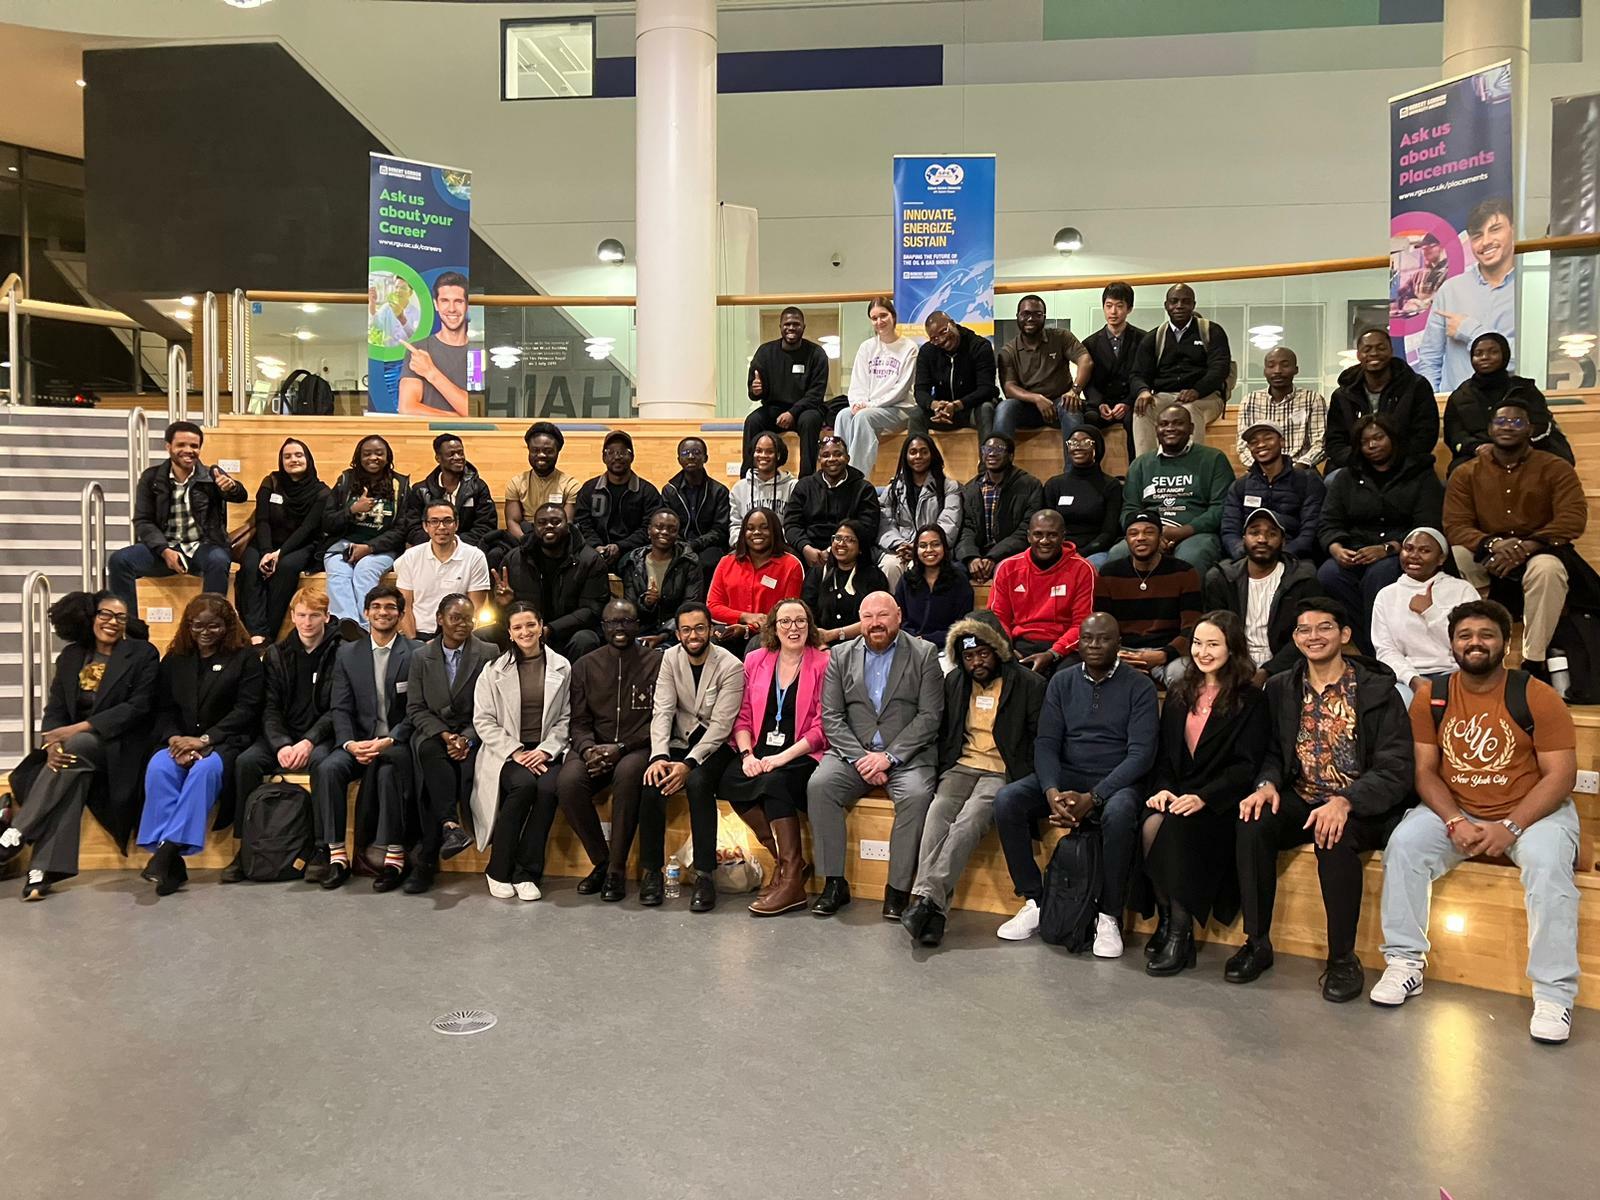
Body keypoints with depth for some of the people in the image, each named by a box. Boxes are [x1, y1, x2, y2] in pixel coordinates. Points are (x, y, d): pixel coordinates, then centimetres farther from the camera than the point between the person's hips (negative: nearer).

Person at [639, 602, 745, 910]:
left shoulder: (730, 667, -11)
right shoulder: (670, 658, 1)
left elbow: (721, 725, -16)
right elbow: (662, 711, -6)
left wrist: (689, 763, -26)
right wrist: (659, 756, -23)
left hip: (716, 745, -3)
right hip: (680, 740, 3)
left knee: (698, 783, -33)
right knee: (653, 781, -25)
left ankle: (705, 874, -24)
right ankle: (651, 870, -12)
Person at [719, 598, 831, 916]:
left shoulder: (824, 663, -1)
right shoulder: (755, 660, 12)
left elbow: (822, 726, -7)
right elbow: (743, 715, 10)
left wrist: (783, 757, -17)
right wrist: (748, 754, -7)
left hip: (803, 755, -4)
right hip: (761, 751, 4)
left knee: (775, 780, -33)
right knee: (729, 780, -25)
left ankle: (792, 879, -21)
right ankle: (783, 858, -10)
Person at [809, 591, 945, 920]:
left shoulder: (924, 654, 3)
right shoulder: (840, 656, 10)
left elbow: (930, 716, -5)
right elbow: (831, 717, 3)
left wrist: (889, 756, -14)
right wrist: (860, 758, -12)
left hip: (907, 754, -2)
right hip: (853, 753, 2)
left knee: (917, 795, -31)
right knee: (819, 785, -25)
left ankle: (899, 888, -18)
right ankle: (834, 883, -14)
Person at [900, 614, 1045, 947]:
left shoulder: (1030, 685, 2)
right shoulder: (954, 682, 16)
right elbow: (943, 732, 22)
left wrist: (1026, 782, -10)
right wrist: (942, 770, 7)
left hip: (1004, 772, -3)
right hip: (961, 766, 4)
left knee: (970, 819, -31)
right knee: (939, 811, -27)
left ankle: (928, 897, -37)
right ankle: (934, 907, -37)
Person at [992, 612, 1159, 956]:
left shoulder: (1138, 686, -1)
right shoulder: (1062, 682, 9)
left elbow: (1141, 753, -10)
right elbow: (1046, 743, 2)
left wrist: (1093, 797, -23)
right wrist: (1051, 791, -19)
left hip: (1116, 782, -3)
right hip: (1065, 776, 4)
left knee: (1119, 813, -38)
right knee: (1006, 800, -22)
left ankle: (1109, 916, -18)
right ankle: (1034, 902, -8)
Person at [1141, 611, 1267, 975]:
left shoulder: (1250, 700, 2)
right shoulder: (1178, 694, 18)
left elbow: (1247, 765, -6)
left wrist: (1203, 797, -20)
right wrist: (1163, 789, -6)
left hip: (1220, 803, -4)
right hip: (1177, 794, 4)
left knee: (1179, 827, -33)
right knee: (1151, 825, -29)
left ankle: (1180, 933, -23)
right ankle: (1166, 918, -18)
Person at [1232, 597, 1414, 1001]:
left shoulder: (1377, 689, -5)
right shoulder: (1281, 688, 9)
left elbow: (1395, 768, -11)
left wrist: (1344, 801, -28)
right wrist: (1266, 785, -11)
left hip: (1361, 808, -4)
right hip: (1301, 801, 4)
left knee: (1333, 836, -35)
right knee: (1252, 825, -26)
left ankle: (1343, 957, -16)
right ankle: (1257, 942, -11)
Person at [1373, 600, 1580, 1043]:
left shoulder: (1536, 696, -8)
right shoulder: (1430, 696, -1)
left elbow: (1561, 775, -11)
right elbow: (1425, 770, -1)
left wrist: (1510, 827, -23)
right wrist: (1454, 822, -19)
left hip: (1532, 812, -2)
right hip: (1455, 812, 2)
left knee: (1547, 863, -31)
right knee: (1404, 843, -22)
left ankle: (1554, 992, -20)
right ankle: (1405, 961, -13)